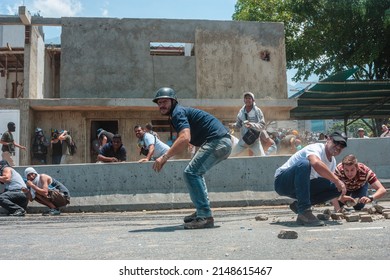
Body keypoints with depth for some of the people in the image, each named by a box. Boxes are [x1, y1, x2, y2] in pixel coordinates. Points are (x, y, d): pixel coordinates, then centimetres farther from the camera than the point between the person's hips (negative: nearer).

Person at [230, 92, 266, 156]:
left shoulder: (257, 111, -10)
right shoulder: (241, 111, -1)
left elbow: (262, 125, -15)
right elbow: (239, 124, 9)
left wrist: (252, 125, -32)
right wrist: (234, 125, -15)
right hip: (243, 140, 3)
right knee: (230, 155, 9)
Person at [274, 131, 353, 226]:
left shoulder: (333, 161, 9)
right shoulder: (315, 148, -18)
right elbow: (316, 163, -42)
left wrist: (340, 196, 12)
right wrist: (337, 180, -38)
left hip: (303, 186, 8)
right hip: (283, 181, -8)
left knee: (335, 187, -5)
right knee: (304, 164, -37)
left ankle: (298, 205, -2)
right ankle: (305, 211, -37)